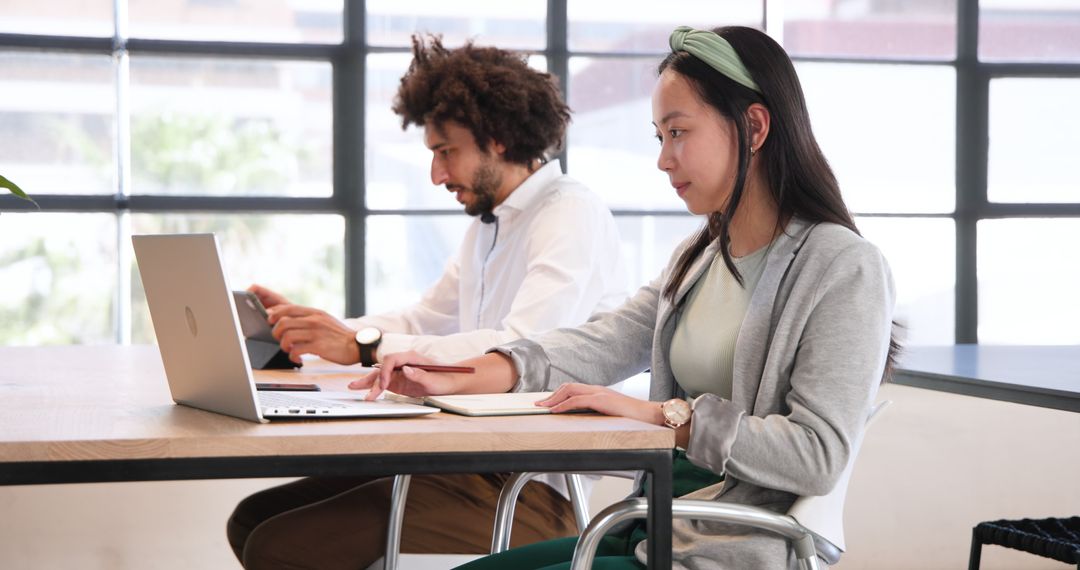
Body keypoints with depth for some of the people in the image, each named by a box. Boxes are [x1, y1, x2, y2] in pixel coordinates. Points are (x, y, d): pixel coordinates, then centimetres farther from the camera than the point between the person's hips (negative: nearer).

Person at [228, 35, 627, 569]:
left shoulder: (572, 216, -11)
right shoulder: (489, 223, 21)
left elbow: (521, 351, -25)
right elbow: (423, 322, 23)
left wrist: (365, 345, -25)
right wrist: (305, 326, 8)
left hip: (530, 488, -10)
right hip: (470, 463, 10)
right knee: (254, 519, 3)